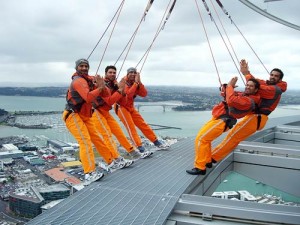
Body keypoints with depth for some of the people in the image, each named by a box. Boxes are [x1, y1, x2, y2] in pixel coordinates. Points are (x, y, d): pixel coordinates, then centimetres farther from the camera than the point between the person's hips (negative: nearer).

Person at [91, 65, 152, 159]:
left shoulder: (113, 84, 8)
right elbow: (110, 101, -26)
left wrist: (118, 87, -10)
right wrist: (120, 89, -24)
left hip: (106, 113, 8)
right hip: (97, 113, -8)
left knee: (119, 132, 10)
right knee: (108, 136, -18)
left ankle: (135, 153, 17)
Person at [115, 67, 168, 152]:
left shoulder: (135, 83, 4)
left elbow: (144, 94, -7)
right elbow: (129, 94, -32)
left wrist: (139, 82, -16)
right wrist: (136, 82, -26)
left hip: (130, 107, 7)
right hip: (121, 107, -7)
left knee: (143, 124, 8)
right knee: (130, 126, -19)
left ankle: (156, 142, 15)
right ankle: (139, 146, -25)